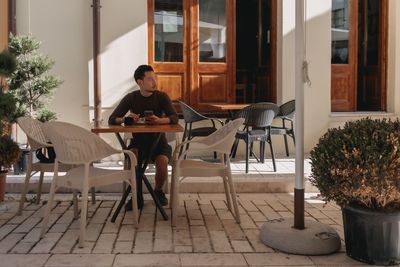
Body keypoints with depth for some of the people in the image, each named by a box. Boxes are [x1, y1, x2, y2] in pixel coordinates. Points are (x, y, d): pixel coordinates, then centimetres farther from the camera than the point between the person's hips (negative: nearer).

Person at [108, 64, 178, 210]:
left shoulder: (162, 96, -3)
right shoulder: (131, 98, -2)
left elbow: (174, 118, -15)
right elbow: (111, 120, -6)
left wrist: (159, 120, -37)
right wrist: (125, 118, -29)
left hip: (158, 140, 0)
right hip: (138, 140, 0)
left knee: (162, 161, -30)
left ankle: (158, 191, 3)